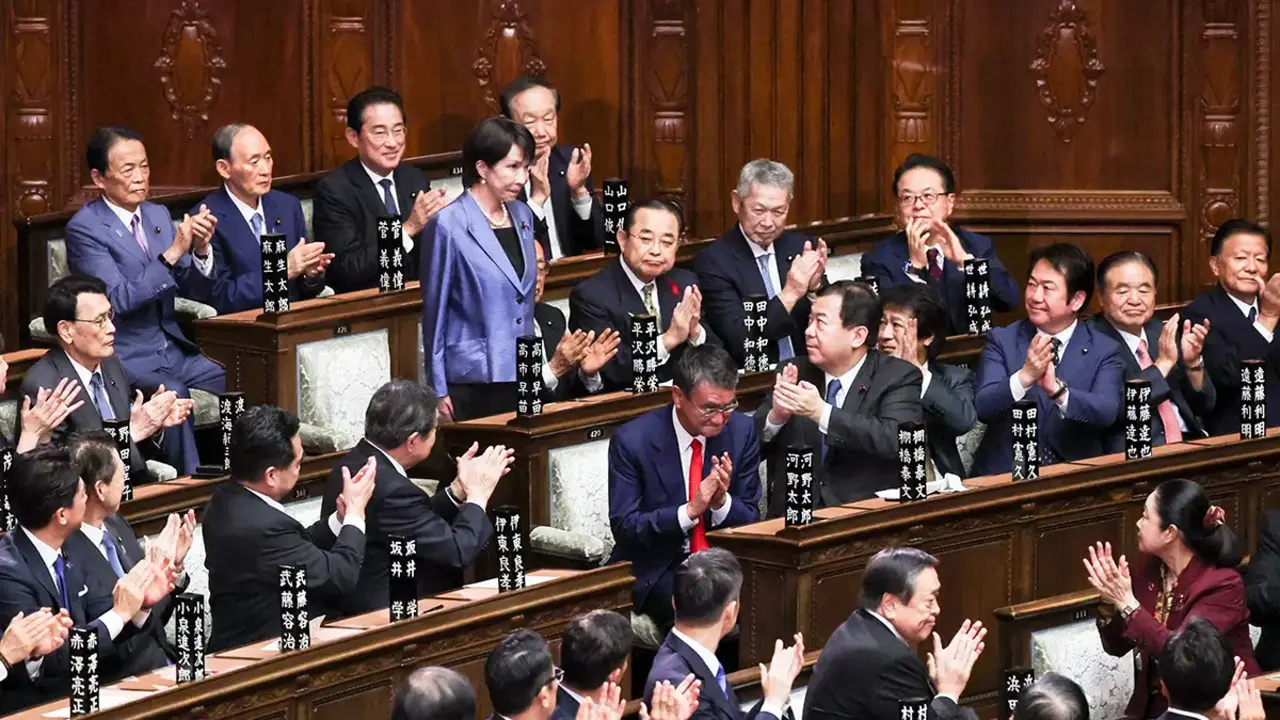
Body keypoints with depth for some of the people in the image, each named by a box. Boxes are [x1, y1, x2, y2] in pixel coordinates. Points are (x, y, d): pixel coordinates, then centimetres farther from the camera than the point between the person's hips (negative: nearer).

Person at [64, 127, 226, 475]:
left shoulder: (158, 215, 11)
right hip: (126, 358, -6)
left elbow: (197, 292, 10)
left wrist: (201, 250, -10)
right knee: (173, 395, -34)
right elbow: (120, 299, -20)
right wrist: (173, 253, -25)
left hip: (173, 351, 6)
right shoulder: (84, 227, -9)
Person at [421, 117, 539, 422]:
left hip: (521, 376, 6)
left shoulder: (522, 216, 9)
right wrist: (438, 391, -6)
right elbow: (435, 310, -6)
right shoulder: (450, 225, -10)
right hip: (471, 382, -6)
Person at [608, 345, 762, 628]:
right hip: (656, 571, -4)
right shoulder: (631, 440, -12)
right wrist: (690, 510, -25)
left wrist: (723, 501, -19)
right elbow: (623, 527, -11)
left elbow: (750, 520, 5)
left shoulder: (741, 431, -1)